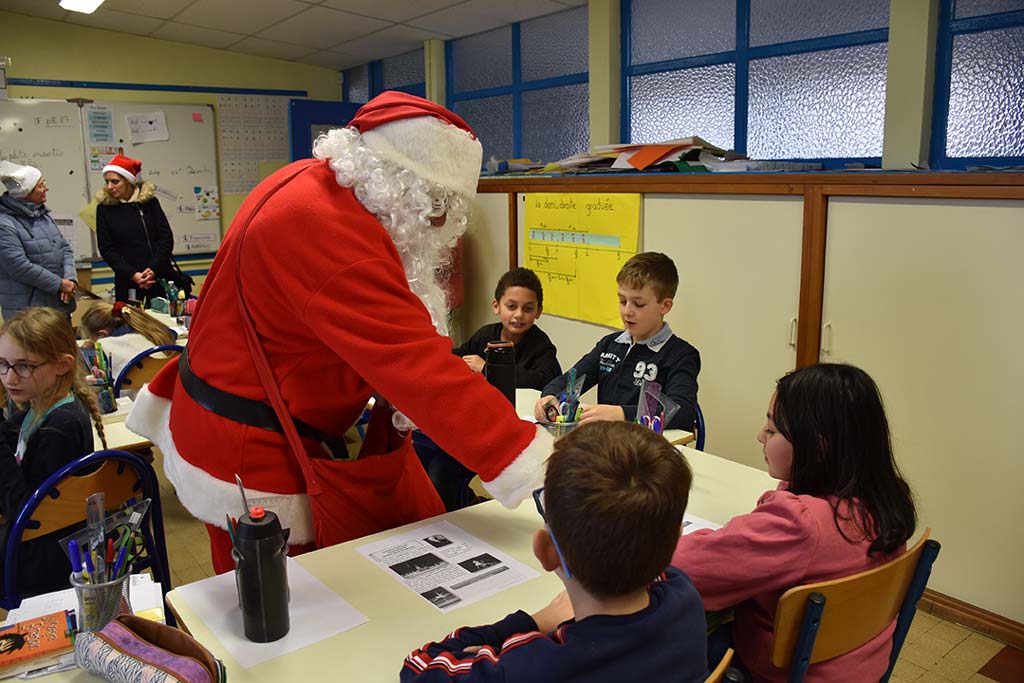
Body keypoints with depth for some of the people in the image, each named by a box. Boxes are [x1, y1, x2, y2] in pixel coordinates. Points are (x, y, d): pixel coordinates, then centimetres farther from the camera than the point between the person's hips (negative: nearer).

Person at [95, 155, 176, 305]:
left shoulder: (149, 201, 4)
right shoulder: (104, 208, 3)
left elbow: (166, 237, 0)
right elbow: (106, 249, 1)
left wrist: (153, 269, -12)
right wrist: (133, 275, -11)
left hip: (160, 276, 1)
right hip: (127, 281, 0)